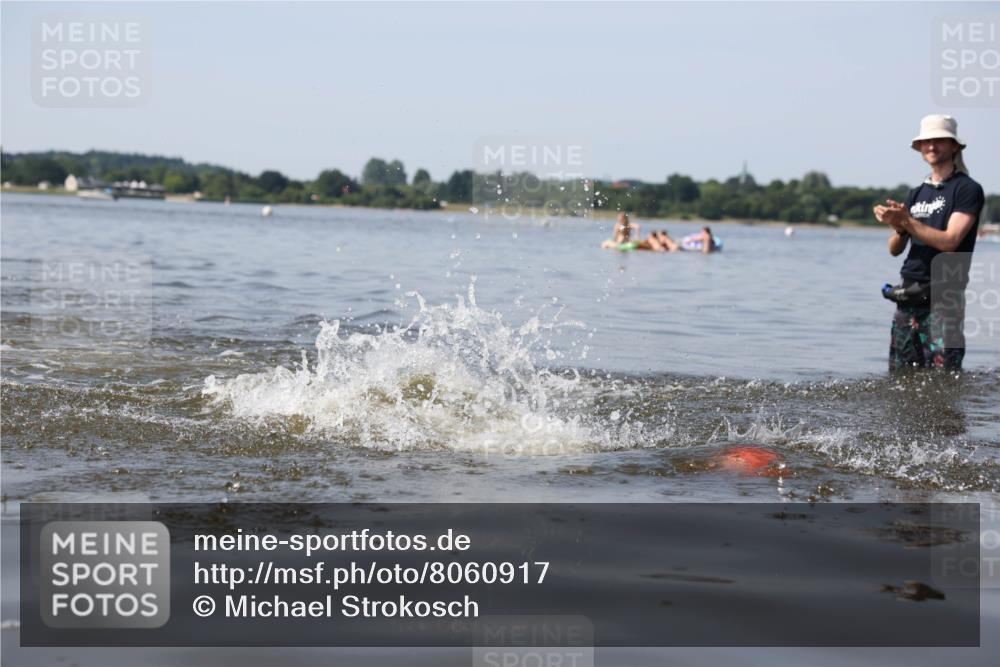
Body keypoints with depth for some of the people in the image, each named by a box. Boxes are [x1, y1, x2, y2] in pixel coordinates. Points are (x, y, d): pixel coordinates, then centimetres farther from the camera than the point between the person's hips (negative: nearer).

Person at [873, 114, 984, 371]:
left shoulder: (968, 190, -1)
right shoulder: (916, 194, 19)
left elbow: (949, 241, -13)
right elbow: (895, 250, 14)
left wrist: (907, 220, -15)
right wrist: (899, 228, -7)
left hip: (944, 299, -6)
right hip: (908, 298, 6)